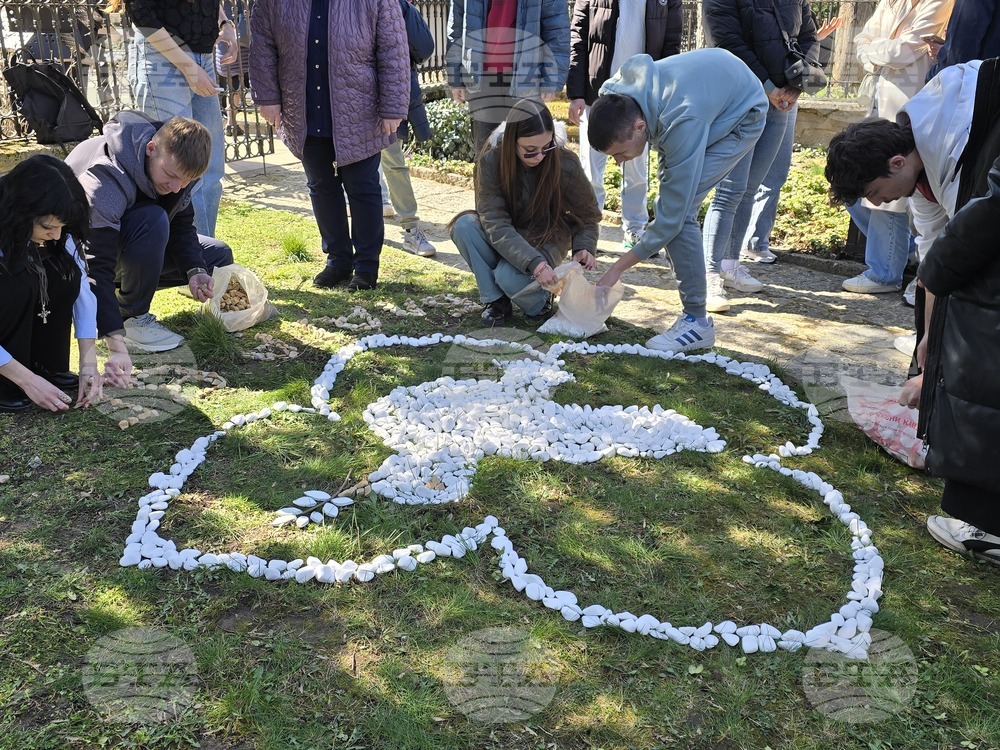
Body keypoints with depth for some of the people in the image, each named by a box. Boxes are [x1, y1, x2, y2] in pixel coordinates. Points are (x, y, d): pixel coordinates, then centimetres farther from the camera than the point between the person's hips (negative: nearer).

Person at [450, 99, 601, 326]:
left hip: (546, 242, -2)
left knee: (508, 277, -33)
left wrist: (583, 247, -26)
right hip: (504, 241, 2)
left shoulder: (566, 163, -20)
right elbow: (495, 223, -28)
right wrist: (534, 263, -40)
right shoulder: (491, 160, -21)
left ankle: (540, 300, 3)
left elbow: (587, 215, -5)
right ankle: (496, 300, -11)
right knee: (463, 226, -28)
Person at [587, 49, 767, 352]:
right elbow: (642, 60, 5)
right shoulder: (613, 93, -23)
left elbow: (672, 215, -38)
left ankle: (697, 321, -18)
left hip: (743, 115, -9)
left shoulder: (681, 125, -44)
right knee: (669, 198, 5)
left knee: (678, 209, -22)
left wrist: (618, 268, -31)